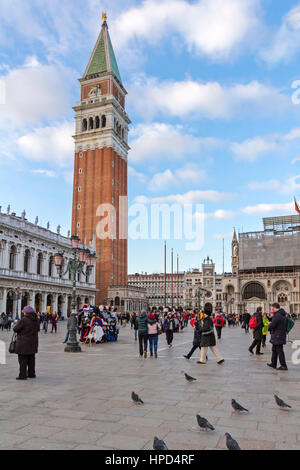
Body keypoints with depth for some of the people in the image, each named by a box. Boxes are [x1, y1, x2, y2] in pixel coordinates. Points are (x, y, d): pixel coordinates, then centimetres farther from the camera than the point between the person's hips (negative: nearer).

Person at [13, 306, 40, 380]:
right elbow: (37, 329, 15)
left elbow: (15, 329, -11)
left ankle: (22, 375, 3)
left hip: (24, 343, -7)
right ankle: (31, 374, 21)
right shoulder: (36, 320, 4)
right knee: (31, 359, 15)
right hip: (33, 342, 7)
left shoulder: (23, 320, -18)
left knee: (23, 359, 1)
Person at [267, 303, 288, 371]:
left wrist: (269, 326, 1)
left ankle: (283, 366, 2)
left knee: (279, 351, -3)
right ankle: (273, 364, 27)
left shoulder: (277, 316, -22)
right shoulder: (283, 314, 11)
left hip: (278, 337, -10)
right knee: (274, 350, 18)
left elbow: (272, 325, -20)